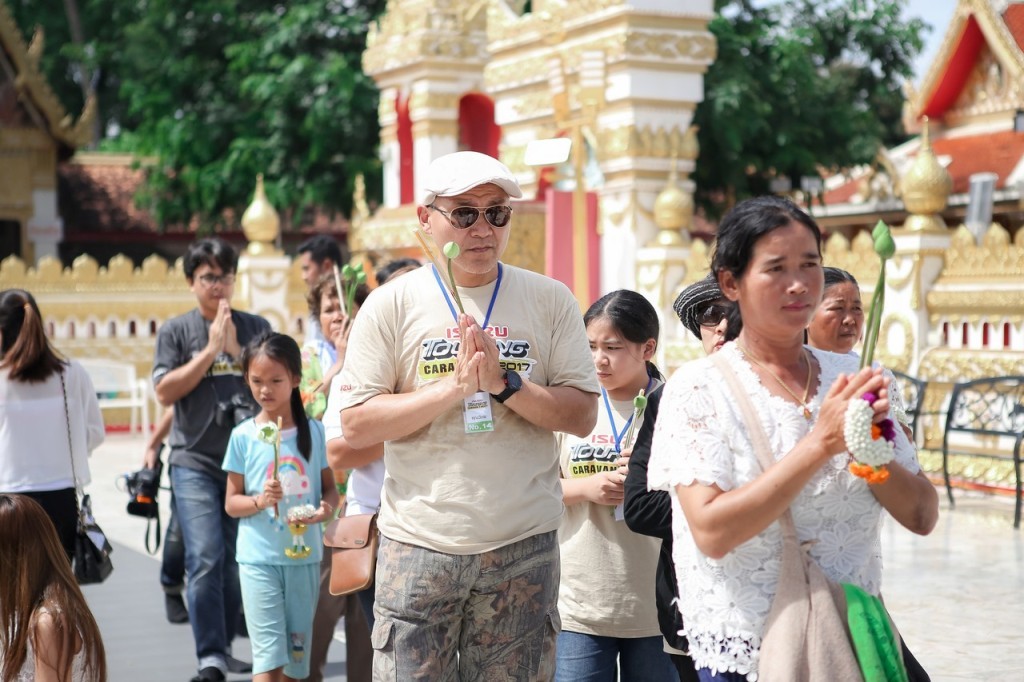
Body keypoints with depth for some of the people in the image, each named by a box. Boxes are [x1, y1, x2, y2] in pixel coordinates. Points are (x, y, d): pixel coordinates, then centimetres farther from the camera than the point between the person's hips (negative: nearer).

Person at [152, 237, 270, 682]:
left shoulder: (256, 328, 10)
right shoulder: (176, 330, 5)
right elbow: (166, 392, -4)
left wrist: (235, 349, -9)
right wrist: (210, 350, -8)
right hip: (196, 462, -2)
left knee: (237, 561, 6)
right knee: (205, 560, -11)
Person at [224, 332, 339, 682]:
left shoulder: (313, 431, 1)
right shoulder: (243, 436, -2)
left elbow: (329, 486, 8)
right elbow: (231, 502, 1)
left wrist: (327, 506, -14)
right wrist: (259, 501, -19)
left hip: (304, 554, 2)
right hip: (259, 557, -2)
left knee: (296, 652, 11)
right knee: (268, 652, -7)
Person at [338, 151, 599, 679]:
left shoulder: (550, 301, 4)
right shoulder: (392, 305, 0)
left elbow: (582, 415, 0)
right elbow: (356, 424, -5)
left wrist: (505, 383, -16)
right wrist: (453, 387, -16)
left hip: (523, 546, 1)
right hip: (420, 543, -1)